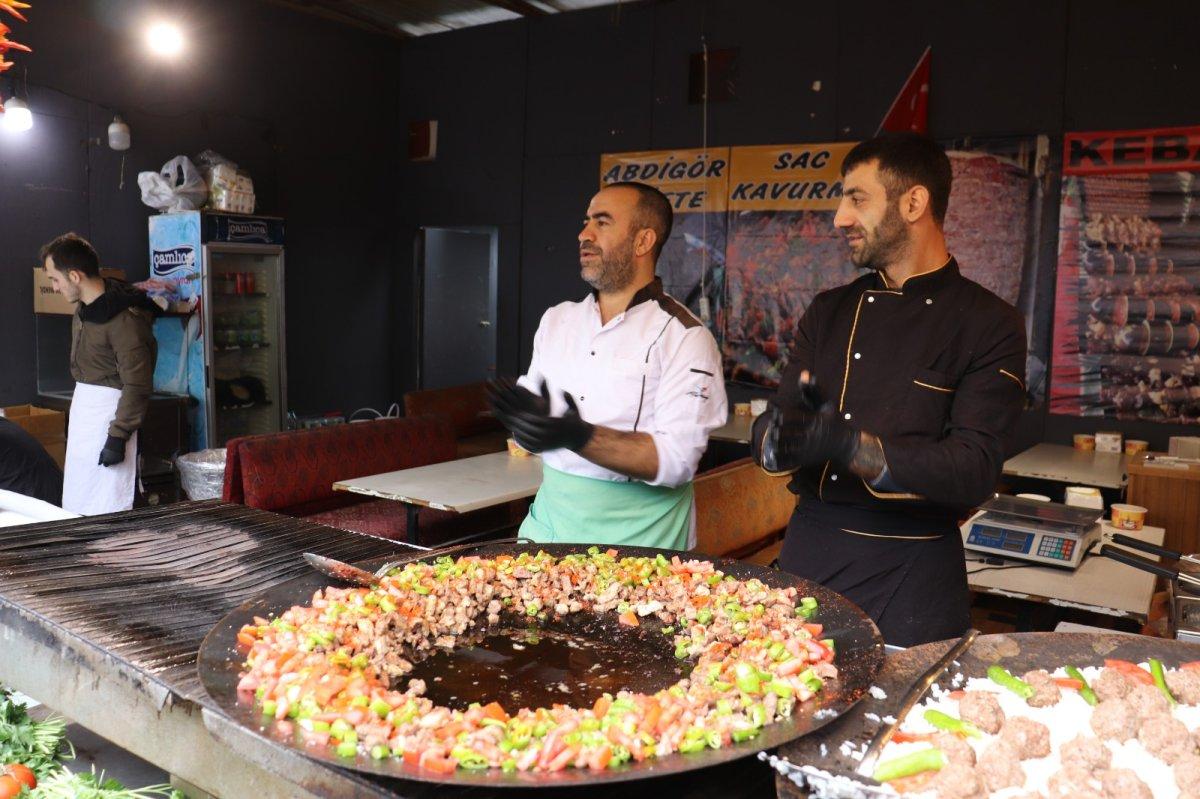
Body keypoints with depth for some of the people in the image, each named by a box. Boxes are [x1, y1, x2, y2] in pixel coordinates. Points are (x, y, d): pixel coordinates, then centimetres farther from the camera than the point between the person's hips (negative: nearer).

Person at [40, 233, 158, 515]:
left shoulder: (125, 319, -22)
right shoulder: (85, 308, 7)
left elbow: (137, 385, -21)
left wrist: (118, 437, -20)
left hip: (111, 406, -9)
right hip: (83, 403, 10)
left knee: (106, 510, -7)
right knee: (78, 504, 14)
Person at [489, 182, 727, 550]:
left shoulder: (685, 337, -12)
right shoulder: (557, 319, 7)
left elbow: (676, 459, -20)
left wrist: (580, 437, -32)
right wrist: (528, 415, -13)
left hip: (637, 536, -5)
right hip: (551, 522, 5)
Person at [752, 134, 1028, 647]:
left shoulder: (989, 326, -5)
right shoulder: (828, 313, 8)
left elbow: (974, 472, -15)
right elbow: (767, 438, 2)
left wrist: (848, 445, -27)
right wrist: (785, 432, -22)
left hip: (912, 577, -3)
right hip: (807, 552, 4)